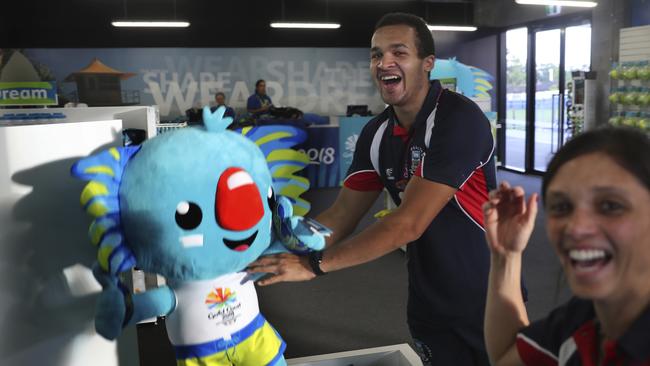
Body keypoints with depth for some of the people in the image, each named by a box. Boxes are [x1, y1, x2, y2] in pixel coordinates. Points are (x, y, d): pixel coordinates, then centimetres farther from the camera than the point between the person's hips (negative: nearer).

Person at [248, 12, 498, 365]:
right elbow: (341, 216, 0)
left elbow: (409, 223, -28)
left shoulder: (459, 120, -23)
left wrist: (314, 263, -27)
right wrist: (279, 253, -13)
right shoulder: (375, 134, -1)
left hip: (487, 306, -5)